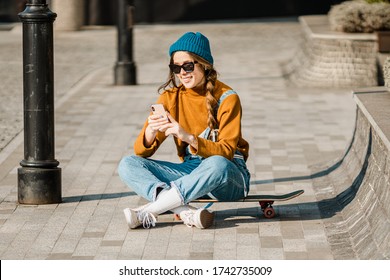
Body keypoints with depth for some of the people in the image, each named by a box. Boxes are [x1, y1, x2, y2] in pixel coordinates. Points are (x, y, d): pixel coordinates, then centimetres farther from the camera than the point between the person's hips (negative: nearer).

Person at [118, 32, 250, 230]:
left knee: (217, 164, -40)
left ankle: (150, 210, -33)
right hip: (190, 170, 4)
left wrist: (188, 137, -31)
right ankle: (186, 212, -38)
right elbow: (141, 151, -2)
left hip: (229, 177, -4)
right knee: (128, 165, -16)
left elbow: (226, 152, -16)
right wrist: (150, 132, -26)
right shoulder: (170, 97, 3)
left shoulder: (227, 98, -8)